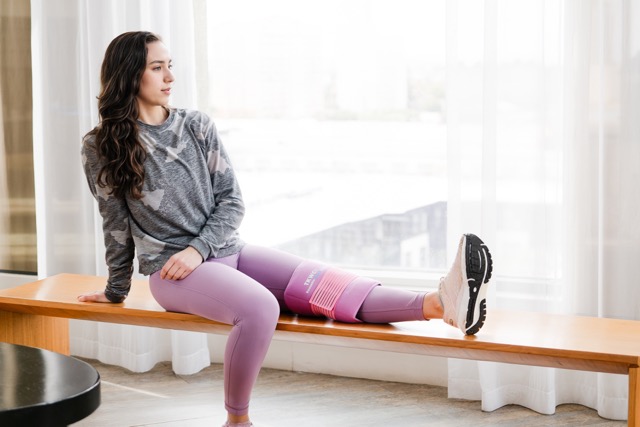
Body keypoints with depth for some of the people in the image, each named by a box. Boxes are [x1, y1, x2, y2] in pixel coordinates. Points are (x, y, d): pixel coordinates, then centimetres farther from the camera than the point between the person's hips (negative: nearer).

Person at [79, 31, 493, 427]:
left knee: (320, 283, -20)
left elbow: (232, 202, 3)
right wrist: (116, 290, 15)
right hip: (171, 271, -4)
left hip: (227, 249, 4)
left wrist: (198, 249, -12)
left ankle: (441, 303, -40)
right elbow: (117, 223, 6)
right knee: (259, 307, -34)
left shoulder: (198, 126, 4)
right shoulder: (102, 149, -4)